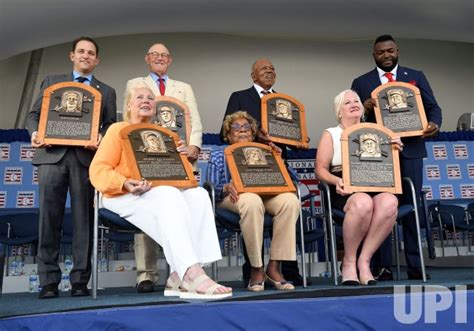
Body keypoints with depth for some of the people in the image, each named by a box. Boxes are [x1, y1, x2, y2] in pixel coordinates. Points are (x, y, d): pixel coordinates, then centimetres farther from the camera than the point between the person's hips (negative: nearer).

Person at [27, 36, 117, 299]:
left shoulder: (106, 92, 18)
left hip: (86, 157, 0)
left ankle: (80, 280, 3)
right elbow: (35, 113, 15)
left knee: (83, 218, -2)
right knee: (49, 216, -4)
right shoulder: (51, 81, 20)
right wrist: (35, 132, -7)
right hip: (52, 154, 1)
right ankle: (48, 281, 2)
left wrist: (101, 138, -13)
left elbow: (110, 126, 9)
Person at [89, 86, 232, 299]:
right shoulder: (118, 129, 8)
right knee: (169, 196, -37)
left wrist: (181, 158, 2)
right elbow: (98, 170, -4)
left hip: (163, 194, 5)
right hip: (125, 196, -5)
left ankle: (180, 276, -35)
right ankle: (192, 275, -46)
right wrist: (125, 184, -24)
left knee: (198, 194, -26)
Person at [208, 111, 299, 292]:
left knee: (290, 200, -32)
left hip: (266, 194, 3)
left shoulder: (261, 153, 28)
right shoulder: (218, 156, 23)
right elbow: (210, 188, 6)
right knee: (252, 201, -41)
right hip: (235, 196, -3)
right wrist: (226, 187, -15)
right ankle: (256, 268, -30)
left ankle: (274, 266, -27)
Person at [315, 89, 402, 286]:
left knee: (390, 202, -34)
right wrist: (336, 181, -16)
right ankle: (349, 261, -18)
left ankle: (364, 261, -22)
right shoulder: (330, 134, 15)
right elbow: (320, 169, 5)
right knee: (363, 202, -38)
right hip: (344, 191, -3)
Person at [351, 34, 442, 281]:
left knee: (412, 205, 1)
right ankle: (383, 266, 4)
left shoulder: (416, 77, 14)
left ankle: (414, 265, 8)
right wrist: (364, 109, -14)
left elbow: (432, 107, 11)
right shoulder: (361, 82, 11)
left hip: (410, 149, 1)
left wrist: (434, 124, -10)